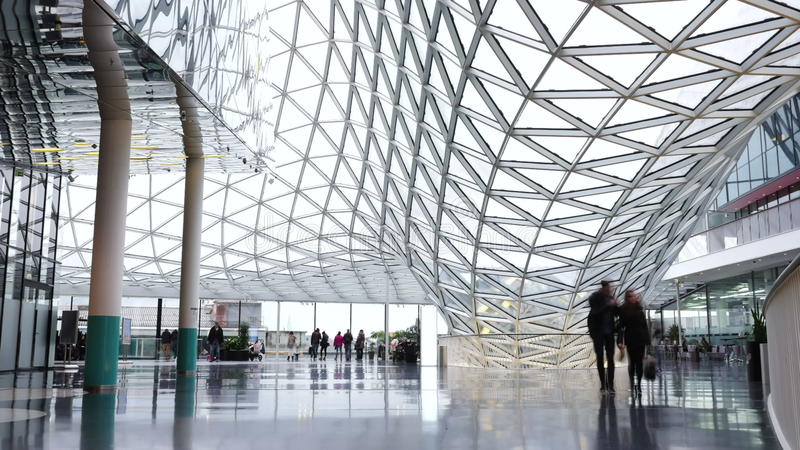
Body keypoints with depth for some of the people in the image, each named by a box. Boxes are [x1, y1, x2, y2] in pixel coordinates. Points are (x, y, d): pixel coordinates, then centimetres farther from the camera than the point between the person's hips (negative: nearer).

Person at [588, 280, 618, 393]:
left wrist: (614, 305, -13)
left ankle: (610, 385, -2)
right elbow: (595, 312, -20)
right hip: (598, 332, -2)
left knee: (610, 359, -2)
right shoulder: (594, 298, -7)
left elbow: (616, 314, 6)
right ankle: (603, 384, 11)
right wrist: (608, 305, -26)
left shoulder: (611, 298, 3)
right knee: (600, 359, 5)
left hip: (609, 332, 2)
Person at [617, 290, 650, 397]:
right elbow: (621, 326, -8)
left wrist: (647, 339, 5)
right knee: (632, 362, -1)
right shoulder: (623, 310, -3)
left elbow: (645, 324, 10)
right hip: (630, 339, -3)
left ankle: (638, 384, 7)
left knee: (639, 362, 3)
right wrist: (620, 341, -17)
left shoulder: (639, 308, 7)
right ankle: (632, 384, 6)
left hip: (641, 338, 3)